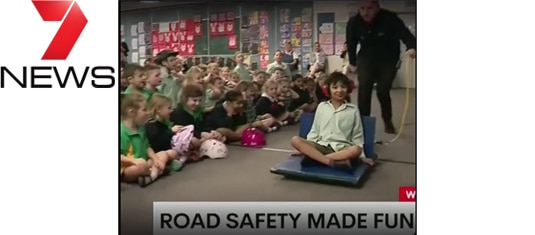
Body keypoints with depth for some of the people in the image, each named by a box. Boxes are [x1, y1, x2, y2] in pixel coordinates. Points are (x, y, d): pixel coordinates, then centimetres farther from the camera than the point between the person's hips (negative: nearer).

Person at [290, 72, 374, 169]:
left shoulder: (353, 110, 7)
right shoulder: (321, 106, 10)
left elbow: (357, 136, 10)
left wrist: (362, 156, 5)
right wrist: (306, 148, 4)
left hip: (342, 148, -1)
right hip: (321, 145, 2)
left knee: (356, 150, -36)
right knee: (295, 140, -25)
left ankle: (314, 157, -34)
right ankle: (332, 161, -36)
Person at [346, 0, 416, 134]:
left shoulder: (389, 18, -24)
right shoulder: (353, 22, -15)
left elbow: (405, 34, -30)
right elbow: (351, 44, 0)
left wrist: (412, 47, -51)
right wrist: (352, 63, 8)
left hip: (388, 60, -2)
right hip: (366, 59, 2)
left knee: (383, 91, -8)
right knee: (364, 88, -16)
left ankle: (388, 121, 18)